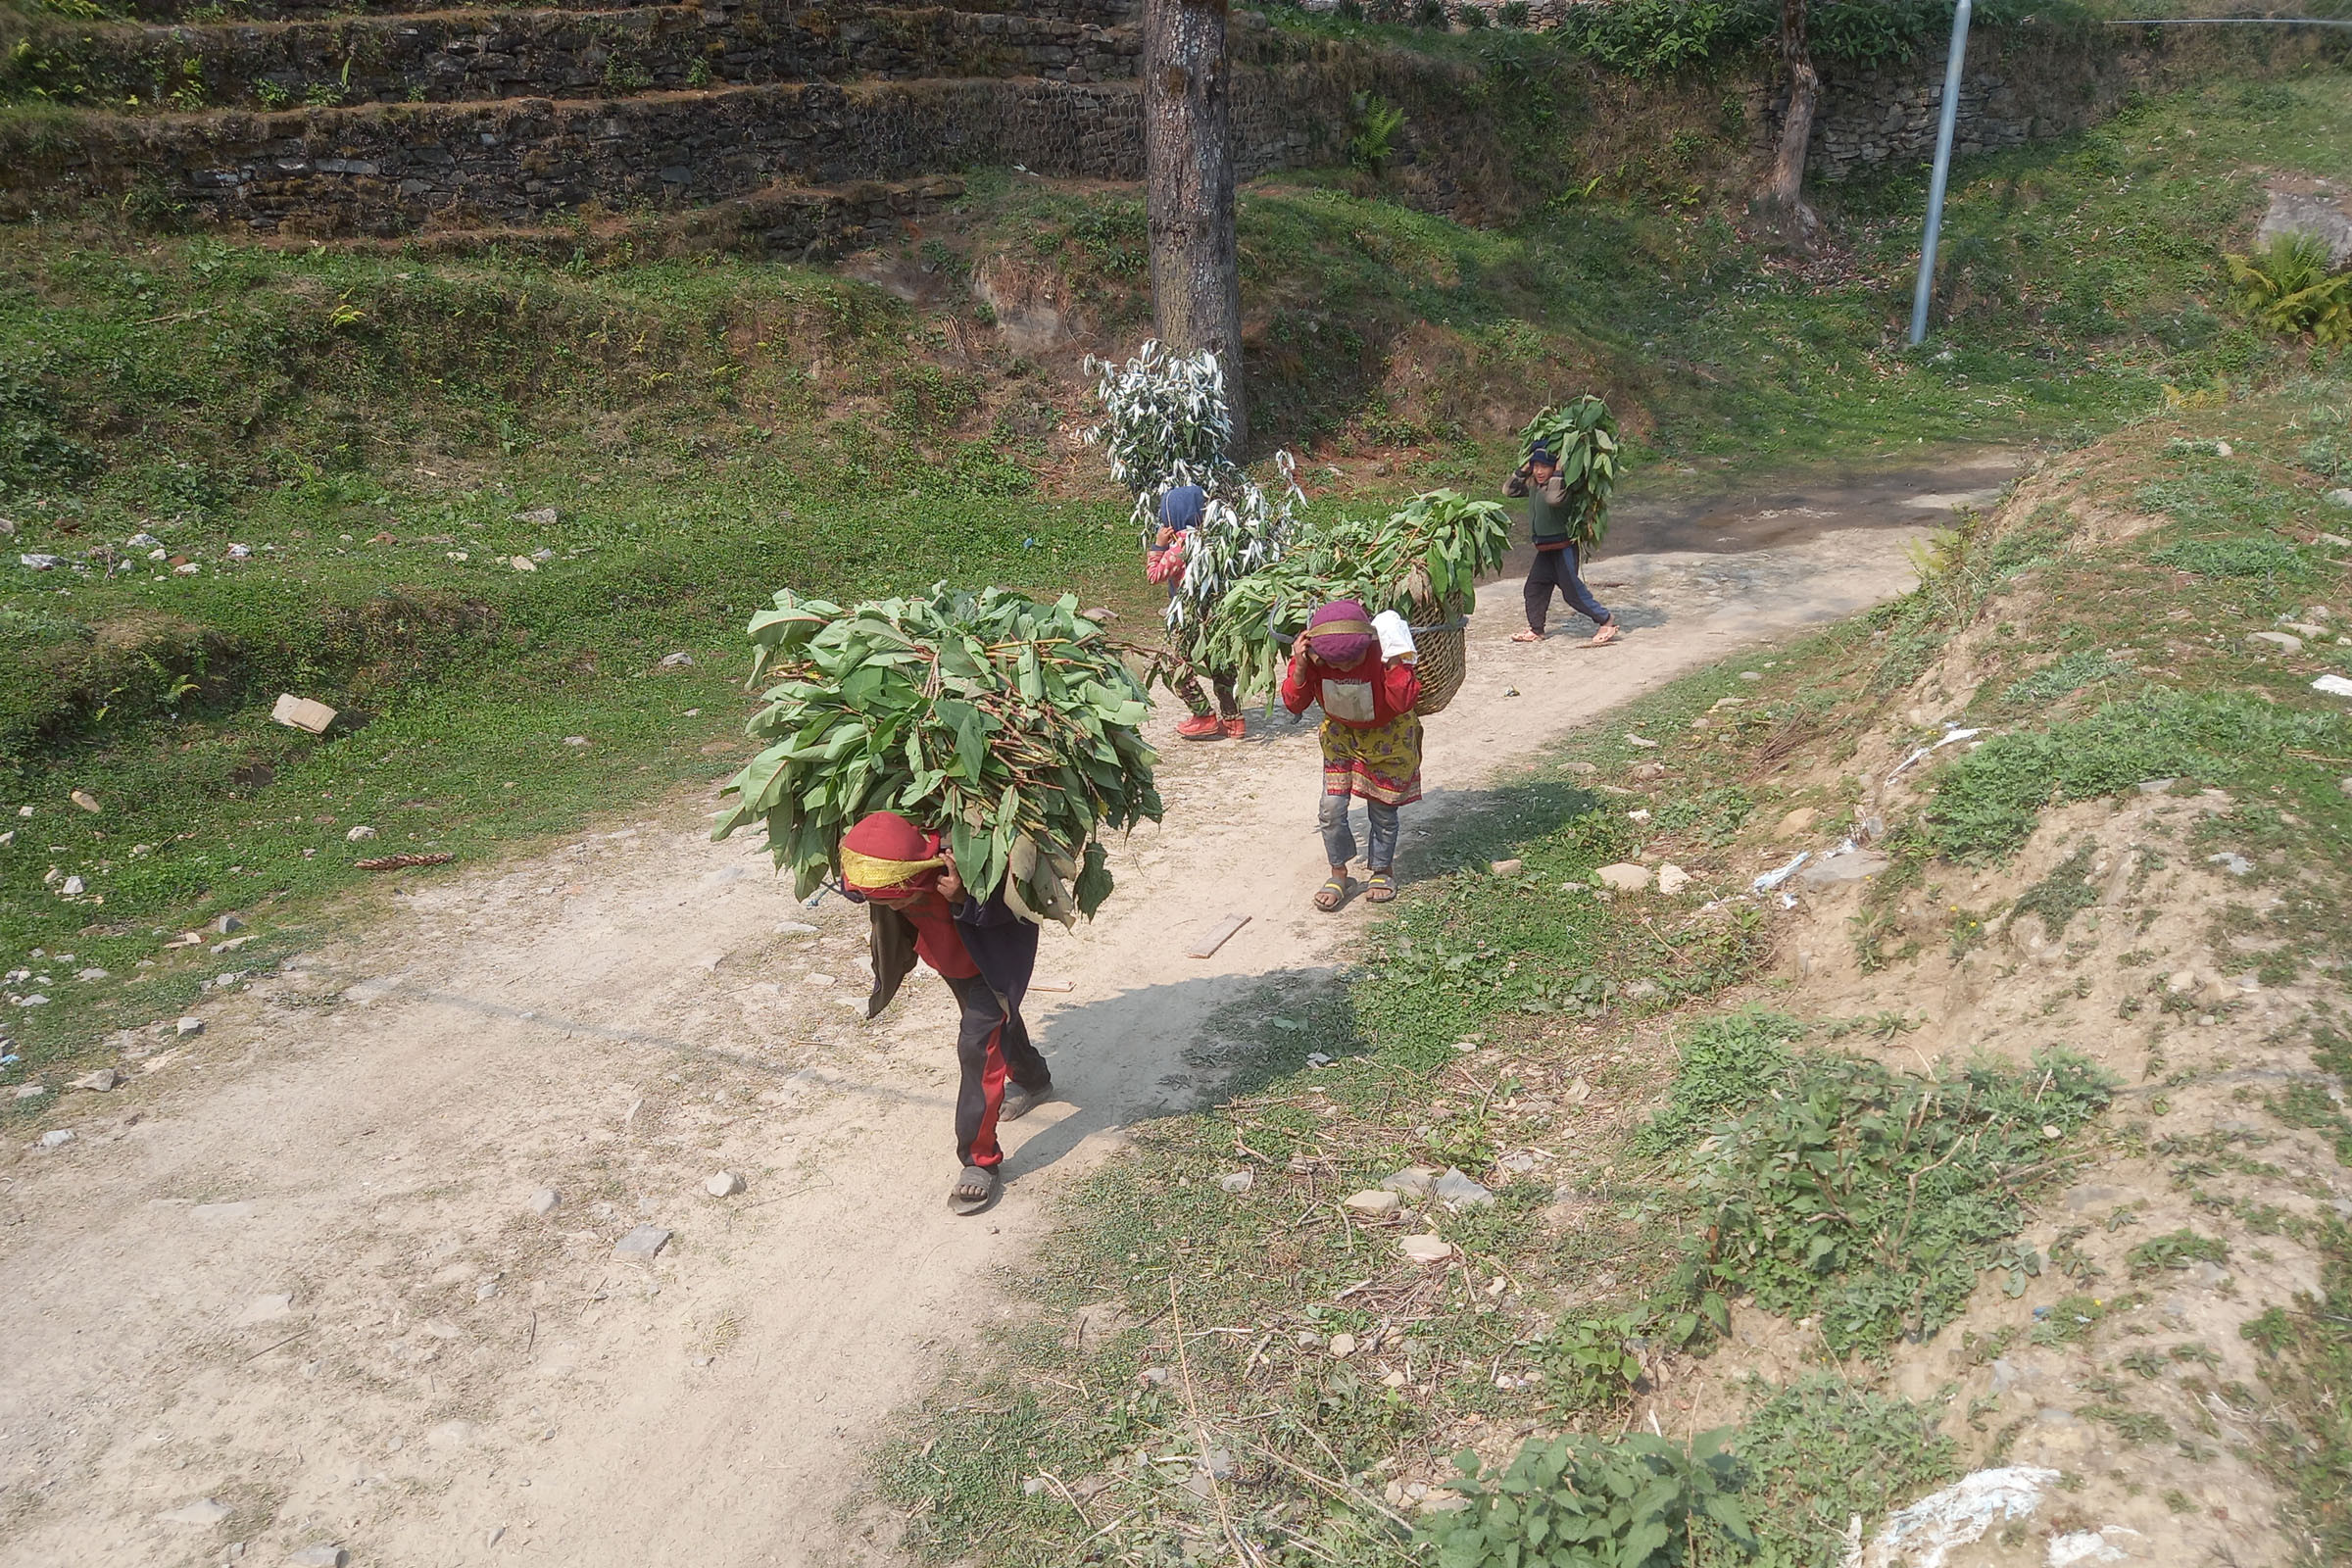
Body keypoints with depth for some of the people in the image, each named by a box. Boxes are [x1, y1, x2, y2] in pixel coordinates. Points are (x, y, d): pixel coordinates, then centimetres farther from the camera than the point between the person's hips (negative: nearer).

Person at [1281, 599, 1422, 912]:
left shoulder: (1382, 649, -32)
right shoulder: (1310, 655, -24)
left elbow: (1404, 701, -34)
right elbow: (1294, 703, -18)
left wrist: (1394, 662, -44)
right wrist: (1300, 668, -34)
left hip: (1388, 734, -2)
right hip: (1341, 734, 2)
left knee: (1382, 809, 8)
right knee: (1332, 809, -3)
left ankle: (1382, 869, 32)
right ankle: (1338, 873, 17)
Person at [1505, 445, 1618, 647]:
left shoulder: (1561, 486, -18)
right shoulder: (1532, 485, 8)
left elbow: (1553, 498, -40)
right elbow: (1509, 490, 12)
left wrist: (1557, 473, -31)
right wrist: (1523, 469, 4)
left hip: (1563, 547, -8)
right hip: (1544, 549, 9)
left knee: (1572, 590, -6)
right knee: (1534, 588, 11)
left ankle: (1606, 621, 6)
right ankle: (1535, 630, 23)